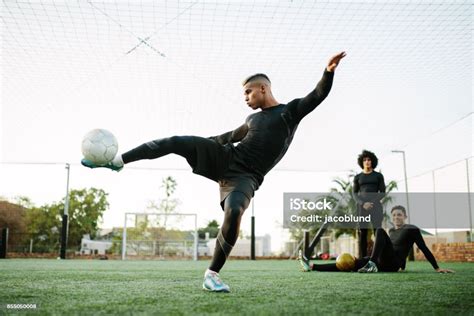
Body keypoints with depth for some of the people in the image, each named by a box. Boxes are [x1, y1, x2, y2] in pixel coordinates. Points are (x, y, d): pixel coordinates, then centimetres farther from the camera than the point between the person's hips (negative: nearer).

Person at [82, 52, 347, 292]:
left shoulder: (290, 112, 6)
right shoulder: (253, 119, 21)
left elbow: (318, 96, -8)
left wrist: (329, 71, -27)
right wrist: (203, 143, 46)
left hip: (245, 177, -5)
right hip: (225, 158, 5)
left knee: (234, 213, -33)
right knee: (176, 141, -13)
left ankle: (212, 274, -15)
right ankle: (117, 161, -6)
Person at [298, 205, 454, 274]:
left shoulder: (412, 229, 2)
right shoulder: (391, 231, 24)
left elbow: (425, 249, 1)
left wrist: (437, 268, -3)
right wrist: (402, 267, 39)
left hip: (392, 263, -6)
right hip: (383, 263, 6)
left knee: (380, 231, -23)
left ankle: (372, 264, -41)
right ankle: (312, 266, -24)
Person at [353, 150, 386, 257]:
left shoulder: (378, 175, 9)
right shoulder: (357, 177, 12)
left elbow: (382, 192, 3)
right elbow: (355, 194, 6)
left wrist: (373, 203, -13)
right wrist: (363, 204, -12)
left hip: (375, 206, -1)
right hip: (362, 207, 1)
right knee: (362, 234, -4)